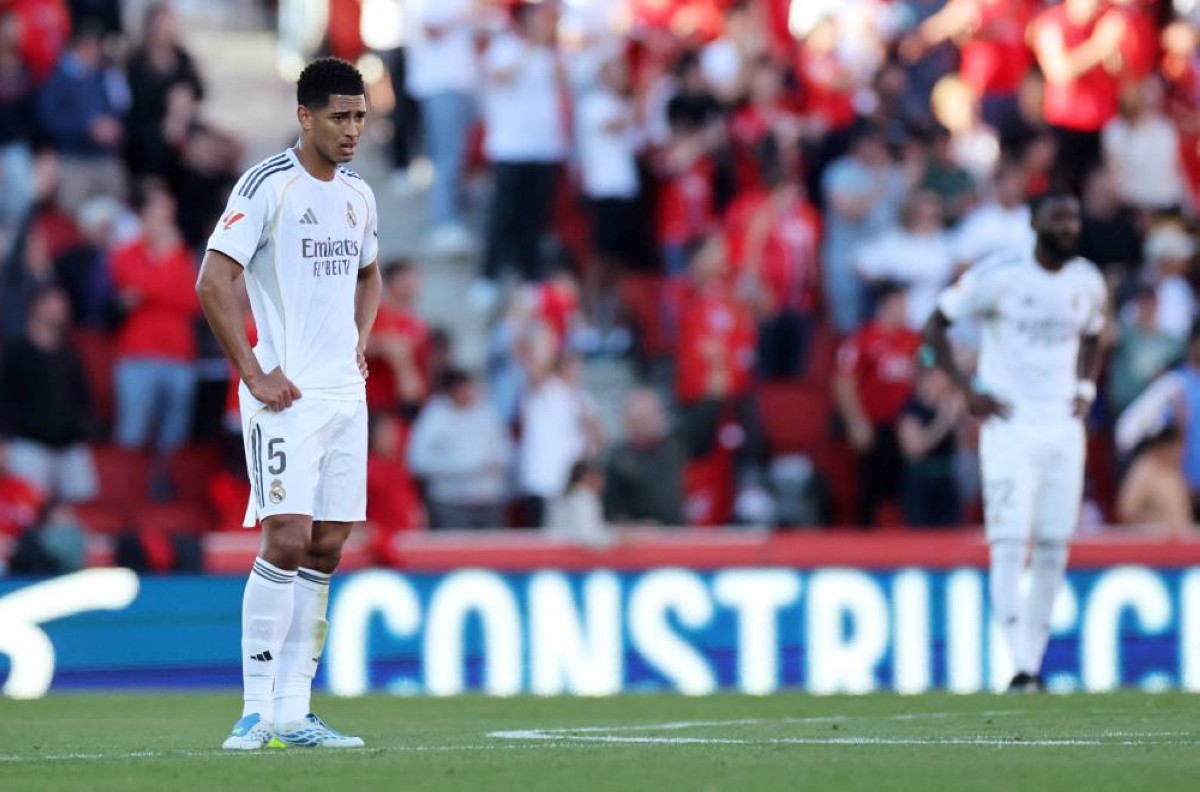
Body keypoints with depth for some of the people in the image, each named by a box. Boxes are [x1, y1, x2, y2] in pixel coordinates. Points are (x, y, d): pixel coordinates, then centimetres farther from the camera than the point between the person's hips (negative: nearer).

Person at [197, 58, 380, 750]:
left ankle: (293, 711, 8)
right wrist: (254, 374, -15)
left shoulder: (358, 194, 14)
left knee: (326, 549, 5)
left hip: (345, 393, 7)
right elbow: (213, 282, -13)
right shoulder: (267, 186, -9)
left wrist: (361, 345, 15)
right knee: (286, 540, -14)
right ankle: (259, 710, -11)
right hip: (286, 395, -7)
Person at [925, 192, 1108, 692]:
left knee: (1053, 552, 4)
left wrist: (1086, 389, 9)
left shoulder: (1088, 283, 7)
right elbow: (935, 327, -2)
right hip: (1010, 427, -5)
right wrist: (968, 390, -9)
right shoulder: (1000, 276, -9)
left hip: (1063, 429, 5)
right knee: (1010, 547, -13)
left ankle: (1034, 664, 13)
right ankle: (1021, 668, -17)